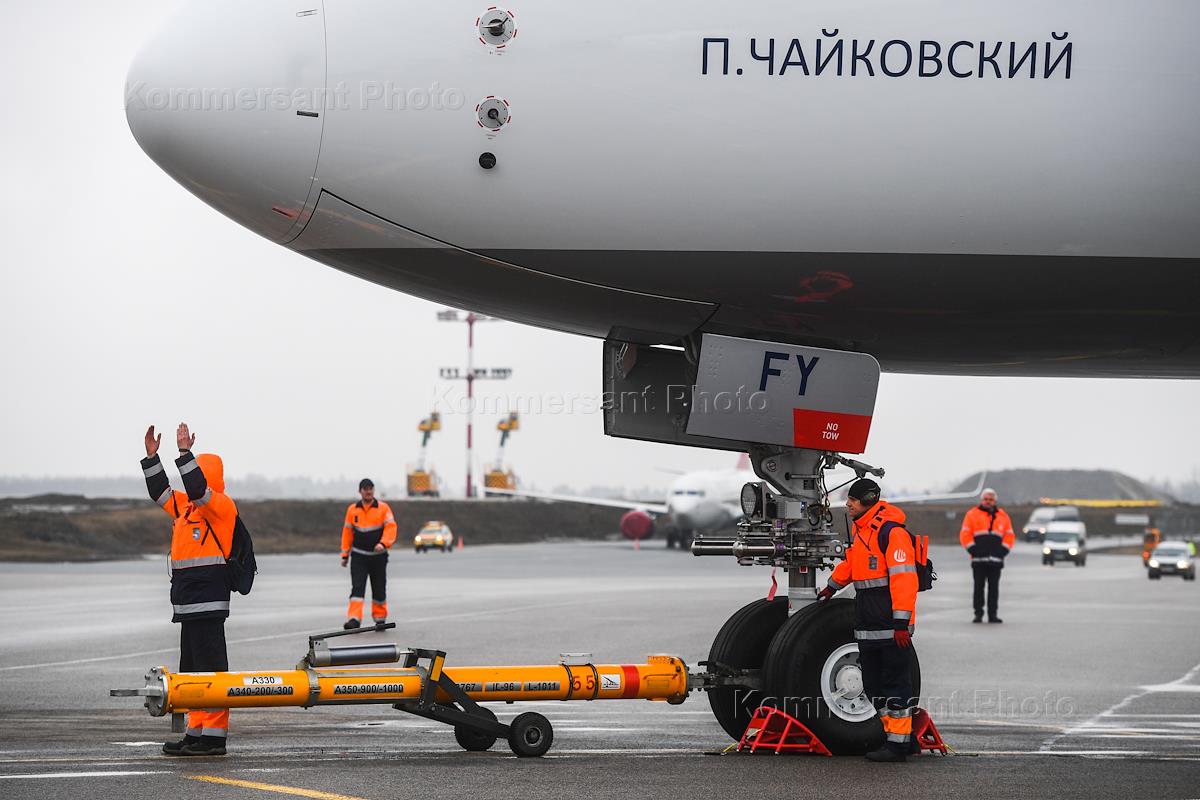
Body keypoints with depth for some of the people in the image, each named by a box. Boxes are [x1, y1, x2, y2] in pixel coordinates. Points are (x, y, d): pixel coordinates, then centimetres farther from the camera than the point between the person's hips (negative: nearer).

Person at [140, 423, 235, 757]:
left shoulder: (221, 506, -8)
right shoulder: (186, 506, 18)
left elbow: (198, 488, -25)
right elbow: (161, 493, 28)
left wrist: (185, 453, -26)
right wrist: (151, 457, 20)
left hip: (208, 601, -10)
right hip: (188, 601, 10)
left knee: (211, 666, -10)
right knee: (192, 669, 13)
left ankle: (214, 736, -10)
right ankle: (196, 733, 19)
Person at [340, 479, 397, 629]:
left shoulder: (383, 508, -1)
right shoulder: (352, 509, 5)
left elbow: (390, 527, -9)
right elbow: (347, 532, 9)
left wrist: (383, 543, -26)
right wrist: (345, 555, 7)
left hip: (378, 555, 0)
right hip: (358, 556, 0)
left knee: (379, 589, 9)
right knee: (357, 587, -13)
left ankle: (380, 618, 26)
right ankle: (354, 619, -21)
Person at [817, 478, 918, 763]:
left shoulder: (892, 531, -15)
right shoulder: (860, 529, 15)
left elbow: (904, 579, -20)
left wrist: (902, 622, -24)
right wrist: (832, 587, 44)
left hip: (891, 620, -10)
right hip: (866, 619, 10)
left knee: (895, 682, -6)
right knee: (873, 683, 10)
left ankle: (899, 742, -4)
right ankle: (891, 736, 15)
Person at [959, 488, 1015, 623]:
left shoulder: (1003, 516, 14)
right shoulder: (972, 514, 6)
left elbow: (1009, 536, 14)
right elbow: (965, 535, 2)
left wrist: (1003, 551, 1)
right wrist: (973, 550, -8)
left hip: (996, 560, 2)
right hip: (978, 559, -2)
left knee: (994, 588, 2)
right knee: (979, 587, -1)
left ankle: (993, 614, 5)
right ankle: (978, 614, 3)